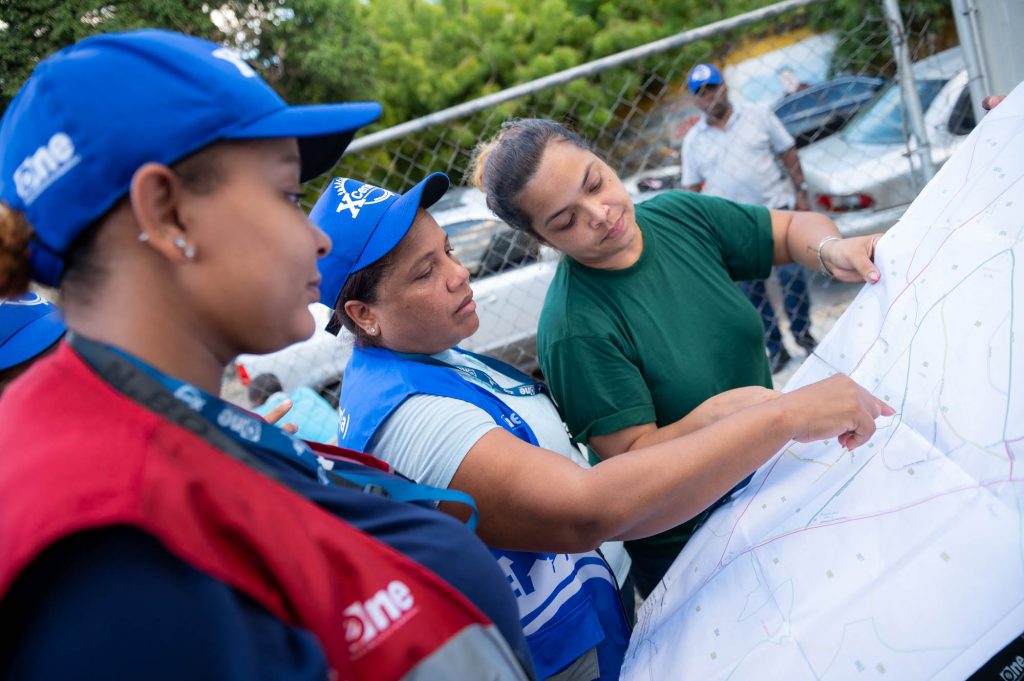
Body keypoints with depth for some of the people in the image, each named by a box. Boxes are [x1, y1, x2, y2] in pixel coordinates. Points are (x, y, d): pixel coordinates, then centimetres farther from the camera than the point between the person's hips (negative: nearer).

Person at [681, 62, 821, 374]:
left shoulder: (759, 115, 3)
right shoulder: (693, 140, 5)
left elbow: (788, 153, 6)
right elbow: (691, 188, 7)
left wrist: (800, 192, 0)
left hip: (776, 208, -1)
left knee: (791, 273, -5)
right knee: (750, 289, 3)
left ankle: (802, 333, 18)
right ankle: (775, 348, 16)